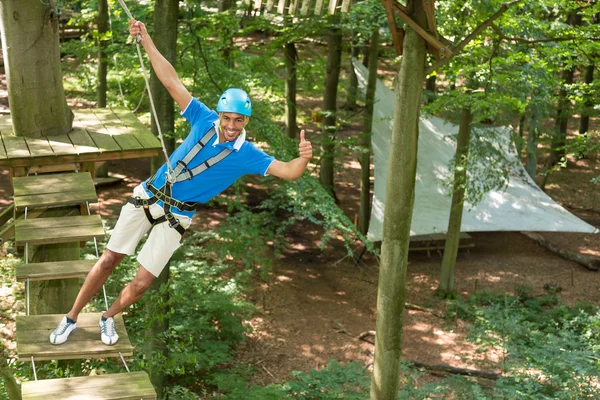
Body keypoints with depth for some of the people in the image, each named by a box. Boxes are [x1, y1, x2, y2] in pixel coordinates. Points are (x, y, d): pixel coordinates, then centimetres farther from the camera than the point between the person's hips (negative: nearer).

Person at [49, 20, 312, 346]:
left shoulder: (247, 156, -13)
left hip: (176, 217, -1)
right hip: (147, 197, 2)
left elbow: (289, 172, -21)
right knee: (108, 261, 5)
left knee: (141, 284, -1)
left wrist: (304, 158, -45)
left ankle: (108, 318, 30)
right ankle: (71, 319, 22)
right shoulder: (204, 120, -8)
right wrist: (146, 40, -15)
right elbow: (172, 81, -9)